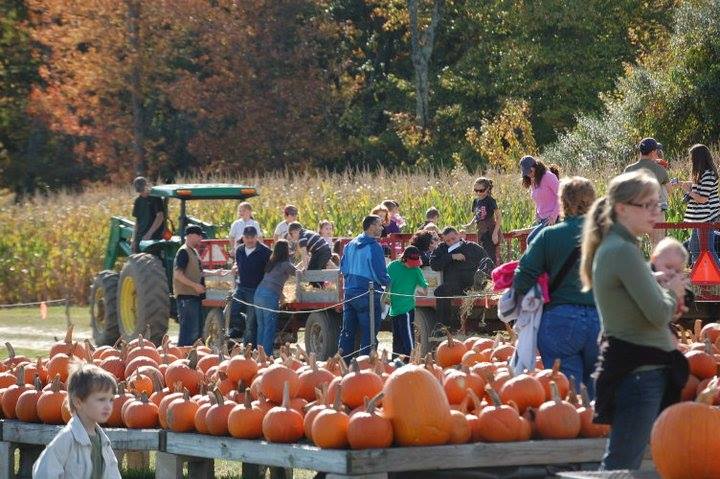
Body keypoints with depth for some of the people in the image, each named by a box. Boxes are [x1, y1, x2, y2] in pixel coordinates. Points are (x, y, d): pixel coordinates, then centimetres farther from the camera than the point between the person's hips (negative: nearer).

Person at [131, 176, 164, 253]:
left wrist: (149, 233, -18)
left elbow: (160, 217, -14)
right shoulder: (138, 201, 13)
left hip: (154, 238, -6)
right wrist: (134, 239, 9)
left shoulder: (155, 198, -7)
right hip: (140, 237, 7)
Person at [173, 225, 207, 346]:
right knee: (188, 329, -11)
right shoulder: (183, 252, -12)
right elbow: (178, 274, -19)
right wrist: (195, 285, -23)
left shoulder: (193, 251, 17)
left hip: (195, 295, 10)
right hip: (186, 296, -10)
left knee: (197, 330, 13)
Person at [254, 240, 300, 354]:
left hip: (259, 292, 7)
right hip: (271, 296, -7)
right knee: (269, 327, -5)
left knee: (261, 326, 11)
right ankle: (267, 354, -8)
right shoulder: (285, 264, -4)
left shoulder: (271, 262, 16)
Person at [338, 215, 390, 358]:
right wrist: (388, 282, 3)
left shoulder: (351, 244, 10)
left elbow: (343, 268, 15)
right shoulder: (374, 247, -14)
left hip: (349, 291, 7)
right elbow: (380, 274, -16)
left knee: (347, 330, 13)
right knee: (368, 333, -2)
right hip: (367, 294, -7)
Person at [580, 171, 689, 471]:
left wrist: (665, 292, 8)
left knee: (619, 466, 12)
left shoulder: (611, 248, 15)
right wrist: (672, 292, 1)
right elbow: (658, 314, -18)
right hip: (639, 373, -10)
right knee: (621, 467, -9)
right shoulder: (624, 251, -16)